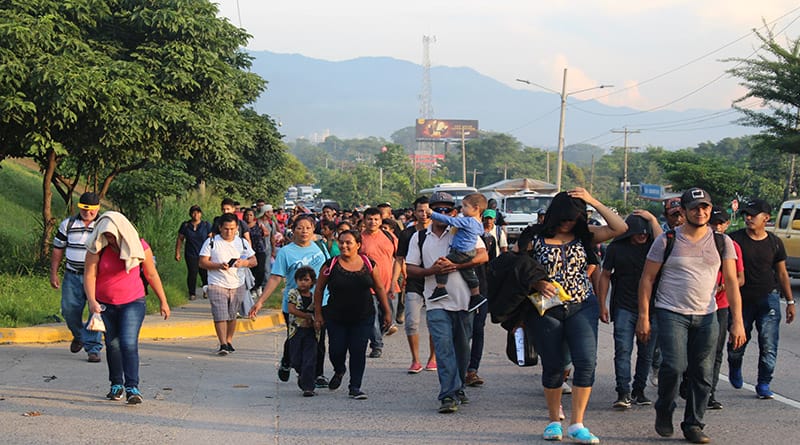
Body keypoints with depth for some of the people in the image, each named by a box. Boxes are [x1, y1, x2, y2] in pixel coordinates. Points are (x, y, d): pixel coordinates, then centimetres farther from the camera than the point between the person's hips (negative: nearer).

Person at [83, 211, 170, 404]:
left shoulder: (139, 247, -7)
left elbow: (152, 275, 3)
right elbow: (89, 274, -12)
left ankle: (132, 388, -16)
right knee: (112, 345, 11)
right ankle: (116, 385, 28)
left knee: (129, 343, -16)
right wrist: (91, 301, -27)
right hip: (104, 305, 2)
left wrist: (163, 301, 7)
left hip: (132, 303, -2)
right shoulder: (97, 249, -7)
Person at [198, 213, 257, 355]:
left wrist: (244, 263, -15)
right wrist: (219, 266, -20)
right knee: (220, 316, -11)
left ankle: (229, 342, 22)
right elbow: (202, 263, -4)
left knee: (232, 315, 10)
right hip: (217, 285, -3)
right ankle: (223, 345, -12)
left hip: (237, 285, 3)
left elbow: (254, 261, 8)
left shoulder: (242, 243, 8)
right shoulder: (211, 242, -1)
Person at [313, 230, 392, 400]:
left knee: (358, 352, -4)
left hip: (363, 318, 0)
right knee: (337, 350, 1)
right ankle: (339, 371, 34)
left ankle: (355, 387, 8)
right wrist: (318, 314, 2)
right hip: (336, 318, 0)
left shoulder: (369, 264, 0)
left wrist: (387, 311, 8)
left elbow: (379, 289, 9)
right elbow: (318, 290, 4)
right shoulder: (331, 265, -3)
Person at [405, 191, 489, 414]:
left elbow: (483, 256, -9)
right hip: (437, 302, 0)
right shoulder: (419, 237, 8)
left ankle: (458, 388, 30)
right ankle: (449, 395, -15)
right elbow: (410, 269, 7)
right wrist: (432, 270, -12)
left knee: (462, 348, 12)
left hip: (464, 301, 0)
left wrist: (455, 265, -19)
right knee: (443, 347, -13)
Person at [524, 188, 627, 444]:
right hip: (546, 310, -1)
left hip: (582, 307, 2)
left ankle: (576, 425, -5)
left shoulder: (583, 235, 4)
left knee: (586, 362, -11)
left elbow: (620, 228, -2)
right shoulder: (534, 237, -2)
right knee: (553, 366, 6)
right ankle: (554, 421, 22)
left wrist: (593, 202, -7)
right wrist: (536, 284, -17)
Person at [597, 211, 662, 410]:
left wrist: (653, 220, -16)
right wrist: (602, 305, 4)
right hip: (624, 308, -1)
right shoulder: (616, 247, 2)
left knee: (646, 353, 7)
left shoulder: (652, 245, 2)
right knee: (623, 350, -10)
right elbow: (605, 275, 8)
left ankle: (638, 391, 19)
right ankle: (623, 393, -11)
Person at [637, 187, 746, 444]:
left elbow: (731, 282, 4)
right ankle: (664, 412, 9)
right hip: (671, 314, -3)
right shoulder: (667, 240, -1)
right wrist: (643, 316, -5)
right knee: (674, 366, -17)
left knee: (702, 374, 2)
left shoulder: (722, 242, 6)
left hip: (707, 316, 3)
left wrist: (737, 321, -5)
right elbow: (647, 278, 2)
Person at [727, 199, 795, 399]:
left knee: (769, 346, -5)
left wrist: (790, 302, 11)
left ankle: (763, 384, 6)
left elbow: (782, 273, 12)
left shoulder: (775, 243, 5)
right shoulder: (735, 239, -3)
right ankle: (735, 368, 40)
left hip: (768, 298, 1)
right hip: (742, 299, -1)